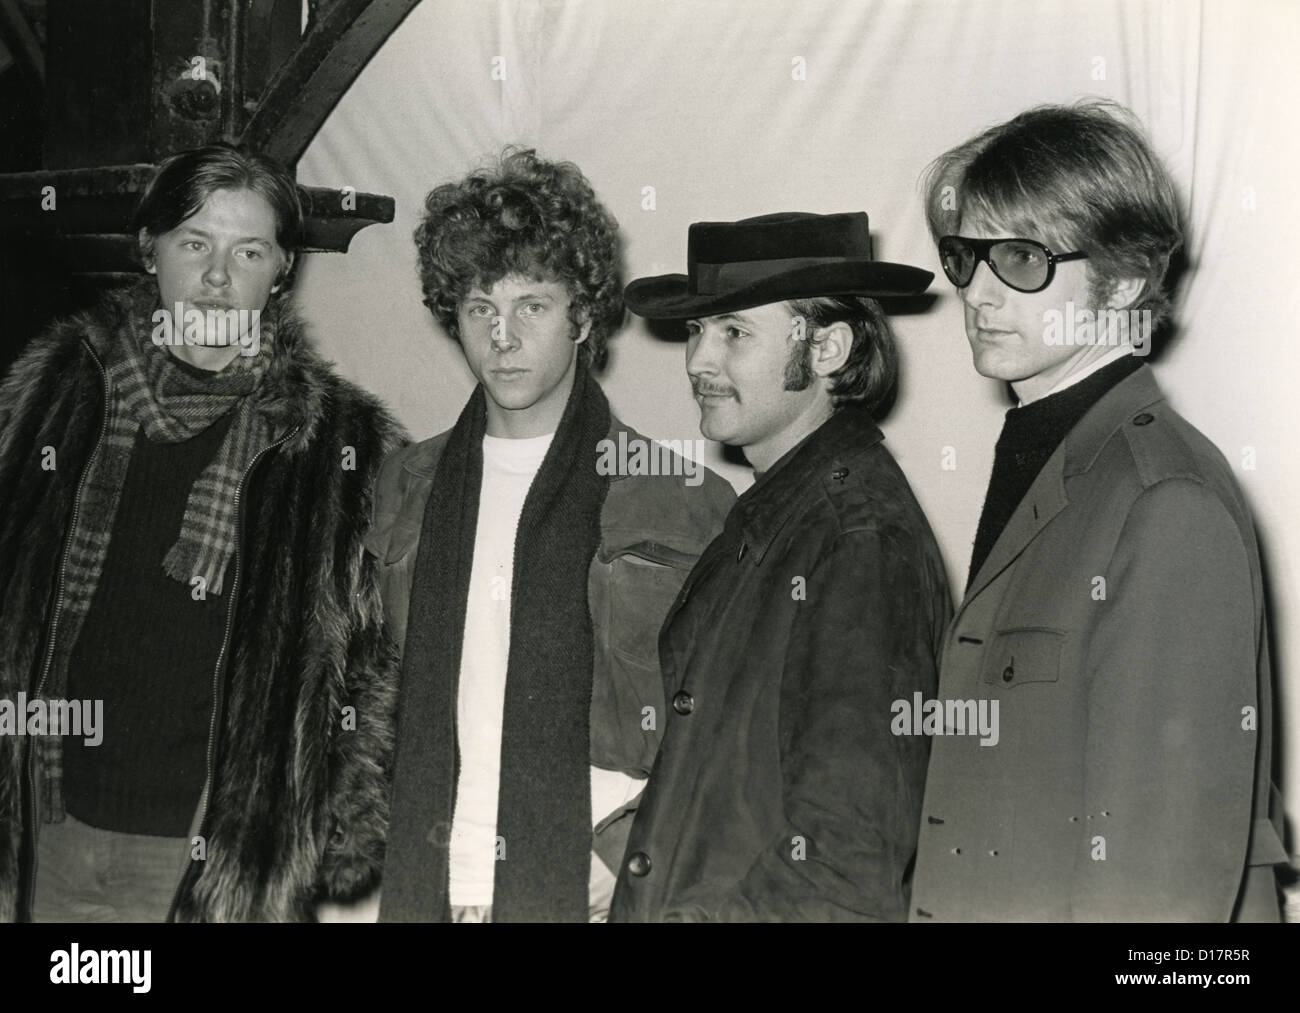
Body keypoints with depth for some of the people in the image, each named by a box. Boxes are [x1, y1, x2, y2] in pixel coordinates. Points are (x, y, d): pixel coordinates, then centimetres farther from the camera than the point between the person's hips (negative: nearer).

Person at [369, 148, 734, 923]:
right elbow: (383, 699, 15)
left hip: (596, 893, -3)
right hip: (430, 887, 3)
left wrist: (621, 859, -9)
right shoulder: (410, 488, 11)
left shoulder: (684, 500, -1)